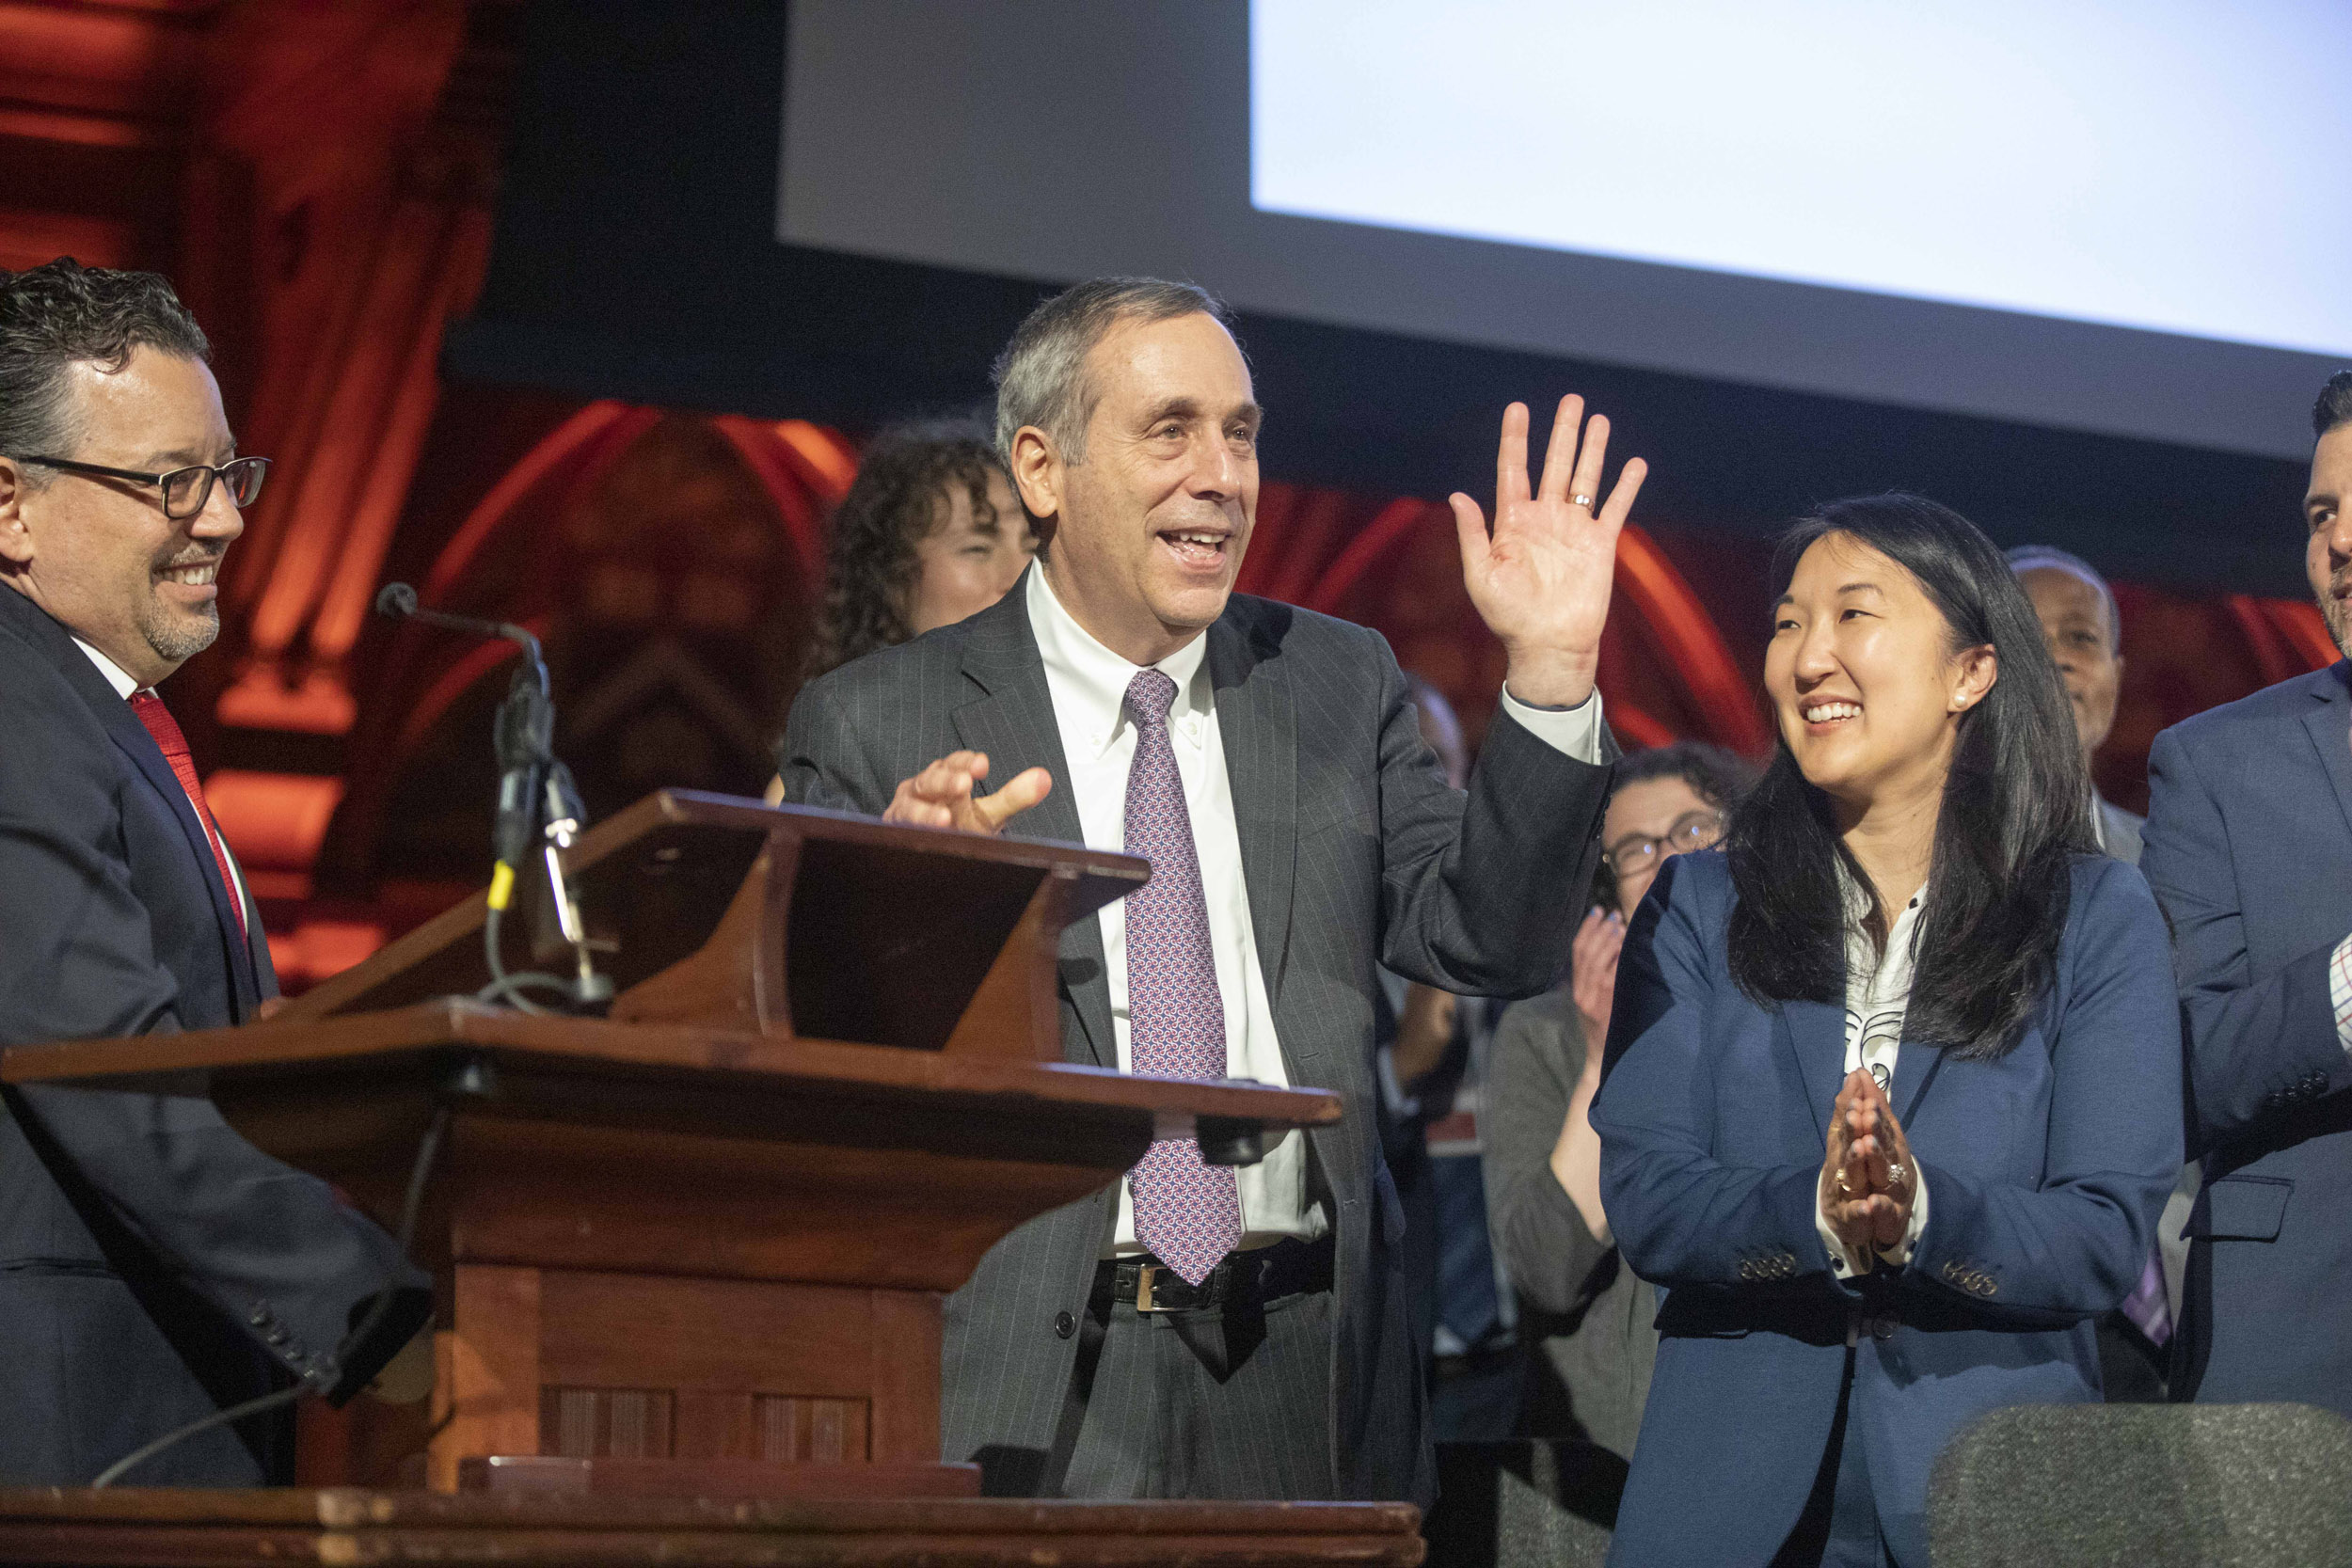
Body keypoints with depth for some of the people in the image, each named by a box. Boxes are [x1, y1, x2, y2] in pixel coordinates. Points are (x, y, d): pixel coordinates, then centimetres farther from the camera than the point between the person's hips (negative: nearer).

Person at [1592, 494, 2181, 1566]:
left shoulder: (2097, 917, 1)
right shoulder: (1695, 908, 5)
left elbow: (2111, 1233, -8)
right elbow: (1642, 1200, -5)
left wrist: (1922, 1215, -26)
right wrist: (1817, 1215, -24)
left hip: (1990, 1478, -1)